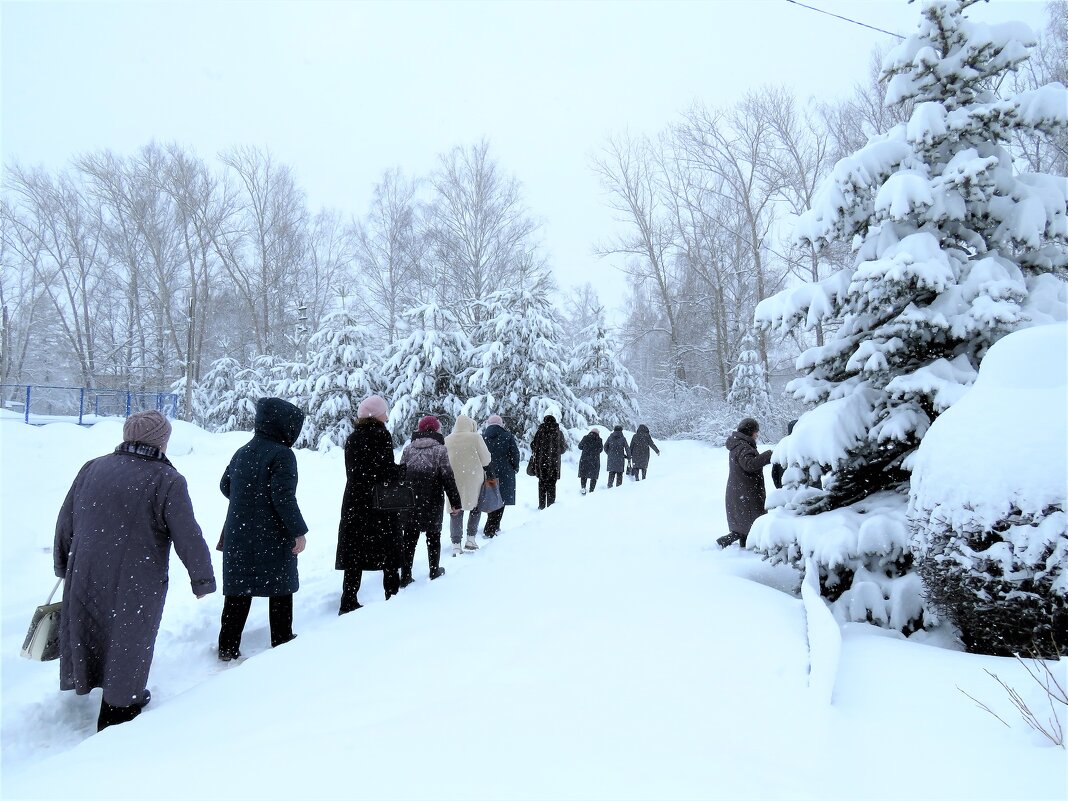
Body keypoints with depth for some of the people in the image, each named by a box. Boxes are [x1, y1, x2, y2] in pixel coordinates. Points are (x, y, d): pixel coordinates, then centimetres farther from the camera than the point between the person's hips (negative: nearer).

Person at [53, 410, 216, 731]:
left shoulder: (91, 469, 1)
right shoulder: (167, 481, -16)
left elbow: (65, 523, 10)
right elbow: (188, 539, -16)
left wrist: (64, 567, 24)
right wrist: (202, 580, -3)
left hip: (85, 580, 5)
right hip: (135, 586, -5)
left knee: (90, 639, 25)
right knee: (128, 649, 13)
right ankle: (119, 711, 26)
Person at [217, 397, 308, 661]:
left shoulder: (242, 452, 8)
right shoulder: (281, 454, -16)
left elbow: (225, 485, 20)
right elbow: (283, 497, -22)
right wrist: (298, 531, -15)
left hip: (238, 535, 6)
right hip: (273, 537, -6)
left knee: (238, 590, 13)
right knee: (280, 589, 10)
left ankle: (227, 647, 18)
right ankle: (282, 641, 20)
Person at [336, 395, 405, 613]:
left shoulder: (352, 438, 8)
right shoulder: (381, 435, -11)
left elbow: (352, 471, 12)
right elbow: (386, 470, -18)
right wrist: (402, 470, 0)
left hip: (354, 502, 5)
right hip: (381, 503, -5)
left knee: (354, 553, 7)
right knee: (389, 552, 9)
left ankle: (348, 602, 7)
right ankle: (392, 594, 17)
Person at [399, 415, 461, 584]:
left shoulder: (408, 449, 6)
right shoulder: (439, 449, -5)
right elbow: (448, 477, -8)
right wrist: (455, 501, -3)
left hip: (409, 502, 3)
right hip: (432, 503, -3)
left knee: (409, 538, 8)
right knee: (433, 536, 13)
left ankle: (405, 576, 7)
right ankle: (434, 571, 24)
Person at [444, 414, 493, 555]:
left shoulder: (447, 440, -2)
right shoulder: (475, 437, -11)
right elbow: (486, 460, -8)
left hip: (454, 481, 2)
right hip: (474, 480, -2)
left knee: (456, 511, 10)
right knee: (475, 508, 18)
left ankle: (456, 545, 4)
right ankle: (470, 539, 14)